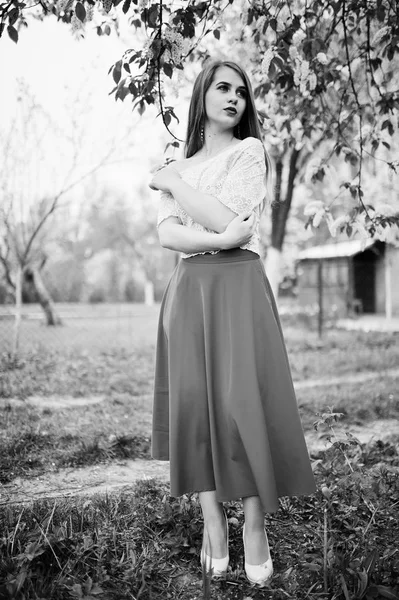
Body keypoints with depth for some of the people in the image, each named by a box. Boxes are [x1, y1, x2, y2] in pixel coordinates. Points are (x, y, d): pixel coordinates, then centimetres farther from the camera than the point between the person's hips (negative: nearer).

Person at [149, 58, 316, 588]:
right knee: (195, 403, -3)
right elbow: (167, 235, 1)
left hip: (238, 286, -3)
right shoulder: (177, 168, 18)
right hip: (188, 289, 4)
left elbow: (232, 222, -8)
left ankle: (255, 529, 1)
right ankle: (213, 525, 7)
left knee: (242, 401, -11)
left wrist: (175, 183, 1)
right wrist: (219, 239, -16)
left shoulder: (250, 151, 7)